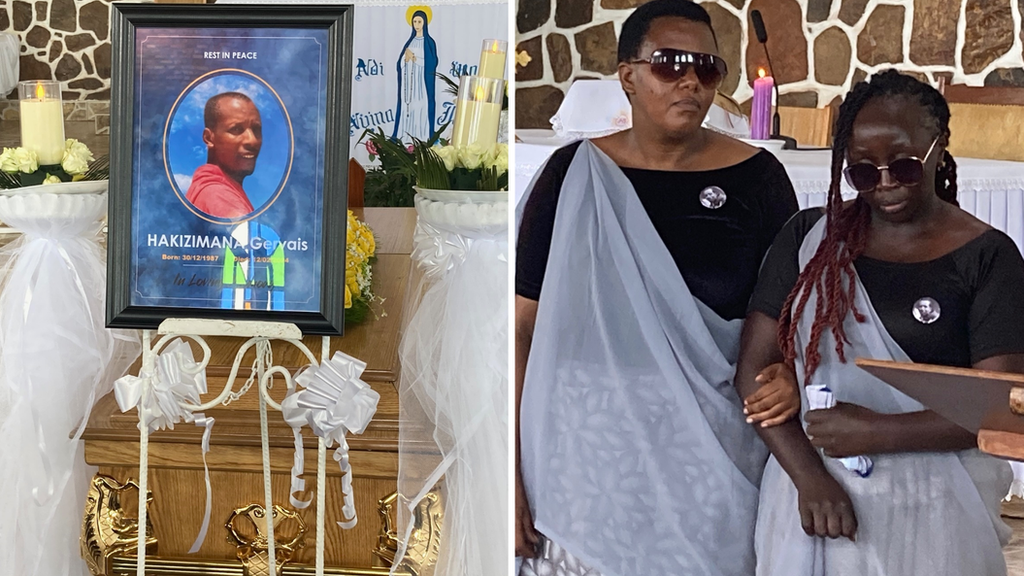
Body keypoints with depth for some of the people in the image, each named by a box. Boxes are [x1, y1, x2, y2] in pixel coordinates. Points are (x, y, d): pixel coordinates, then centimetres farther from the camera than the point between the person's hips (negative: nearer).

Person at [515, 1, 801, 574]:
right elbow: (524, 326, -1)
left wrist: (791, 375, -16)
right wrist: (511, 475, -6)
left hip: (711, 450, 0)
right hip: (591, 445, 0)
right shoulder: (575, 174, -1)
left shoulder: (756, 176, 0)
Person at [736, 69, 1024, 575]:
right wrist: (809, 477, -14)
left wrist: (878, 433, -18)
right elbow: (754, 369, -3)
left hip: (931, 511, -1)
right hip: (814, 496, 2)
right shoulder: (809, 238, 1)